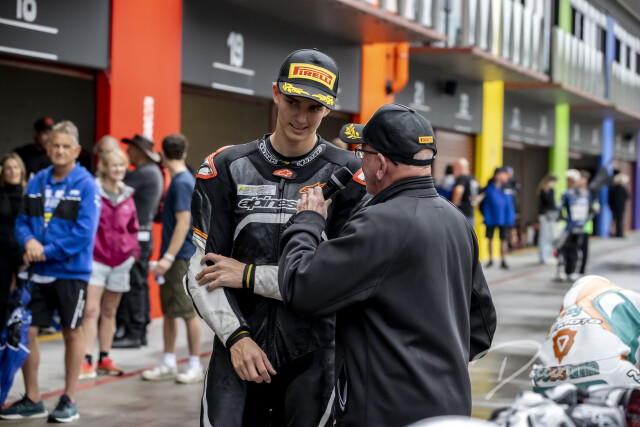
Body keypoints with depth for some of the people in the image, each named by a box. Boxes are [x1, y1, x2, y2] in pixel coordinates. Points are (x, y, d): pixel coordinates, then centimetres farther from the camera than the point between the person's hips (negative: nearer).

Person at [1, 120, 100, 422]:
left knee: (72, 332, 9)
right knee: (26, 331, 4)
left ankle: (69, 401, 20)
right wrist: (29, 241, -13)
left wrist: (46, 251, -18)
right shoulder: (37, 182, 5)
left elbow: (84, 233, -17)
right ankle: (32, 400, 19)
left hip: (71, 271, -5)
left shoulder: (86, 185, -10)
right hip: (37, 272, 5)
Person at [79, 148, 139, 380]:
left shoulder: (127, 196, 9)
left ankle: (104, 359, 21)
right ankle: (87, 361, -11)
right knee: (91, 310, -11)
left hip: (121, 262, 5)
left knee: (109, 311, 13)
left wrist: (133, 251, 8)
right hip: (95, 259, -5)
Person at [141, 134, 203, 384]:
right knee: (169, 312, 12)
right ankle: (168, 365, 18)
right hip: (172, 259, 9)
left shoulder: (182, 183, -14)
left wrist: (169, 257, -23)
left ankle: (195, 366, 4)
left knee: (189, 311, -2)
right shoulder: (181, 180, 15)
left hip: (182, 258, -9)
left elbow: (183, 223, -21)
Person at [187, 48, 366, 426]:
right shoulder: (226, 169, 5)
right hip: (238, 350, 1)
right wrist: (236, 336, -11)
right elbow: (202, 272, 3)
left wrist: (249, 276, -8)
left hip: (311, 356, -1)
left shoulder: (347, 176, -1)